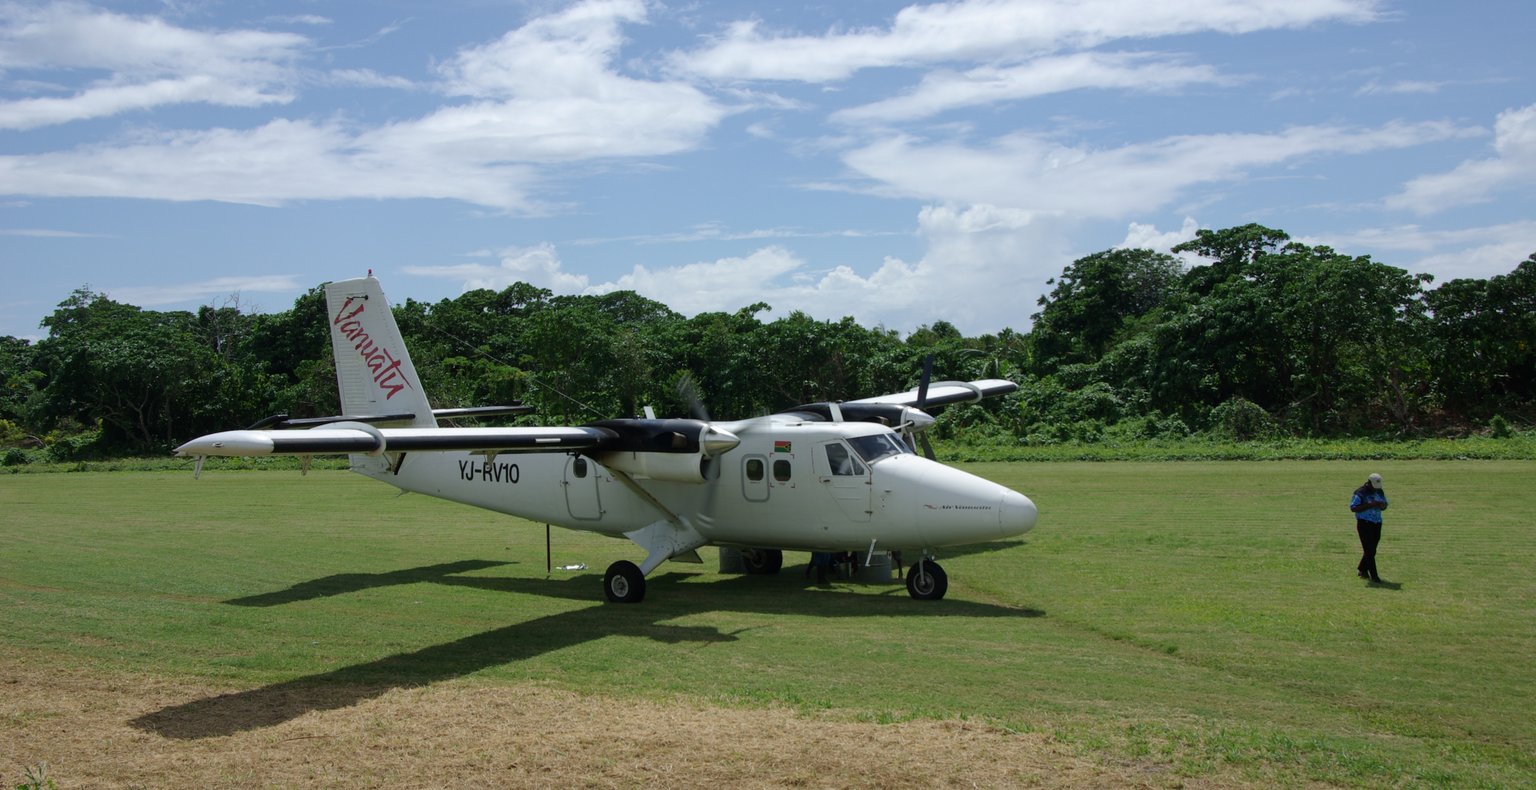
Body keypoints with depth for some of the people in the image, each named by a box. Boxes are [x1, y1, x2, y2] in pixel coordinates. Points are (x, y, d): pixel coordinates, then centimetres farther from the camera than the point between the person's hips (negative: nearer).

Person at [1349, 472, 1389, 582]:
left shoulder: (1380, 492, 9)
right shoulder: (1360, 493, -12)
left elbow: (1385, 505, 17)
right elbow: (1353, 508, -17)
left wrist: (1381, 505, -8)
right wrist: (1369, 505, -25)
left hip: (1377, 524, 7)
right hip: (1364, 524, -7)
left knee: (1371, 549, 13)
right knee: (1370, 551, -7)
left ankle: (1362, 569, 31)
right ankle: (1374, 576, -3)